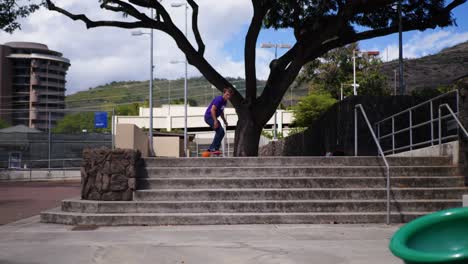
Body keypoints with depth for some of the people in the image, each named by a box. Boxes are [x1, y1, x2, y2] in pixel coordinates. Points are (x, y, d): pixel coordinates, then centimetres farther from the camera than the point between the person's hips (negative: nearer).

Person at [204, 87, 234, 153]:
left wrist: (224, 121, 18)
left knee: (221, 132, 9)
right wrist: (215, 121, -28)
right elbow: (212, 110, -26)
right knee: (220, 131, -18)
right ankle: (213, 148, -15)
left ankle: (211, 148, 14)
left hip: (213, 117, 10)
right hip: (209, 116, -10)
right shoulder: (219, 99, -20)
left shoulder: (225, 101, 10)